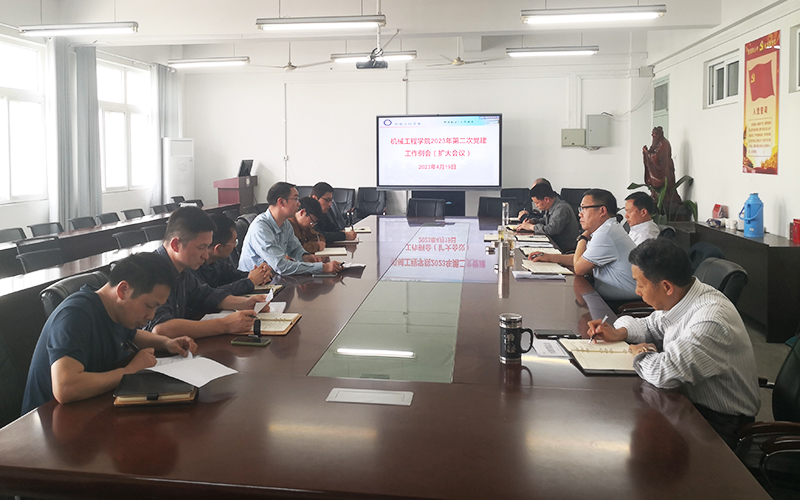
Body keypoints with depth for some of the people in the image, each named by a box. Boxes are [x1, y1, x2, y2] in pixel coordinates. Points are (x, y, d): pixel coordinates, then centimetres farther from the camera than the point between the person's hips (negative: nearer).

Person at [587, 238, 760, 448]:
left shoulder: (711, 321, -30)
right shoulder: (677, 300, -1)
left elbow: (664, 372, -38)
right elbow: (652, 327, 20)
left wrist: (641, 354, -16)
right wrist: (619, 332, 1)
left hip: (720, 423, -8)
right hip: (692, 401, 8)